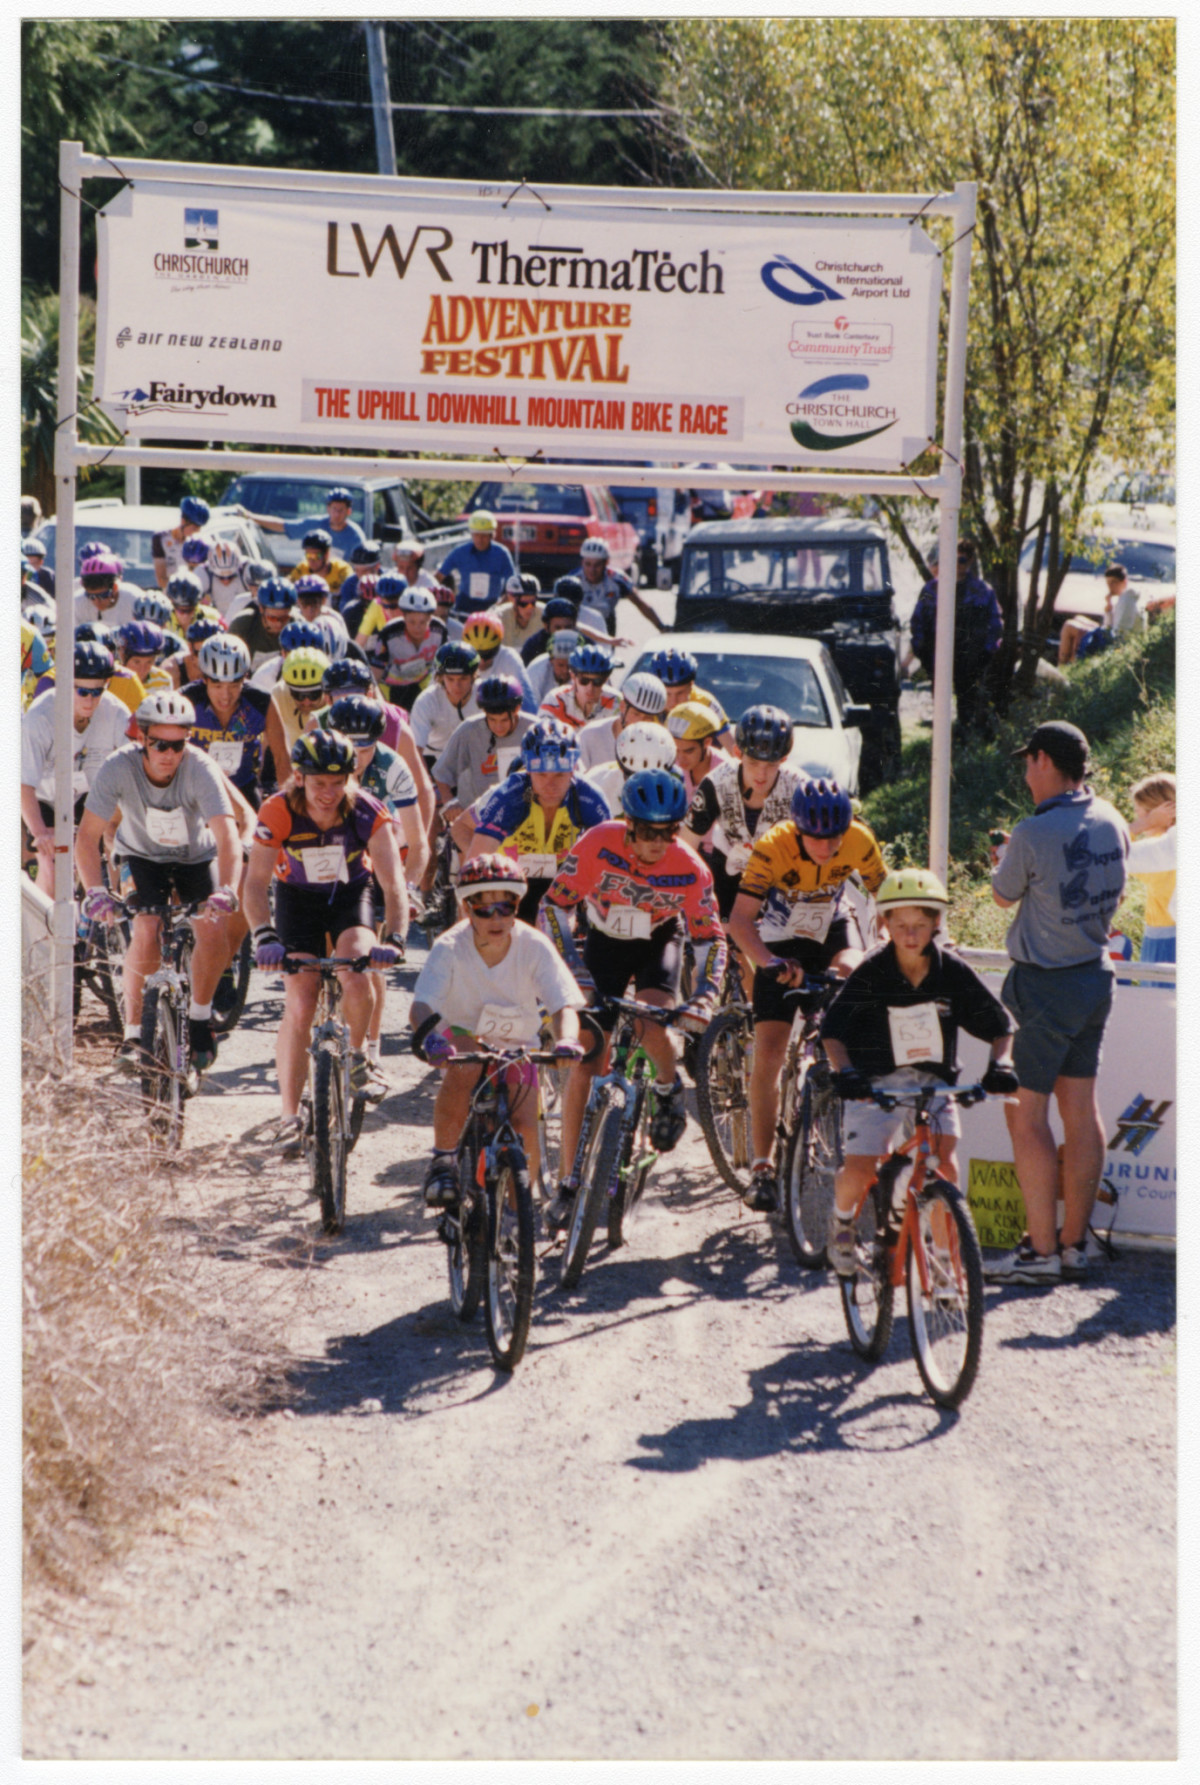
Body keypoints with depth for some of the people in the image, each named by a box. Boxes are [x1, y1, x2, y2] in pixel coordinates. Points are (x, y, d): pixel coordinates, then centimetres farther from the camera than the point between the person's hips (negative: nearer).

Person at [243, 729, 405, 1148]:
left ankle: (357, 1054, 2)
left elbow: (392, 880, -31)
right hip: (298, 898, 0)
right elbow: (256, 882, -31)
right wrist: (264, 937, -46)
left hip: (351, 895, 0)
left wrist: (394, 938, -46)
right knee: (299, 1007, -10)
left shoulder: (365, 811, -27)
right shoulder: (279, 812, -27)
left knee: (354, 974, -28)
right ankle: (290, 1115, 0)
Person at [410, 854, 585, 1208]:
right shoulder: (450, 948, -24)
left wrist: (566, 1040, -51)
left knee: (525, 1127, -14)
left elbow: (564, 1005, -28)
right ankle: (442, 1159, -18)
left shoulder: (535, 947, -22)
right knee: (464, 1069, -37)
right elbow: (422, 1005, -34)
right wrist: (428, 1038, -57)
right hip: (464, 1035, -2)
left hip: (516, 1045, 2)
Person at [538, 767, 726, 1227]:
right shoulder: (597, 845, -29)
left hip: (660, 940, -1)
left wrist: (704, 996, -34)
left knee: (652, 1024, -31)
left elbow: (710, 938, -19)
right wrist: (573, 970, -32)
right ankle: (570, 1181, 3)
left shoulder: (690, 869, -27)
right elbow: (555, 906, -22)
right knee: (584, 1063, -6)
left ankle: (669, 1088, 5)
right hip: (606, 942, 1)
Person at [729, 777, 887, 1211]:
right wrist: (770, 963, -52)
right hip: (782, 941, -2)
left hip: (834, 926, 2)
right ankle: (762, 1169, -2)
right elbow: (740, 918, -36)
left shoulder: (859, 840, -22)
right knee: (768, 1056, -10)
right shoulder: (773, 847, -30)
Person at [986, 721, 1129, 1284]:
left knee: (1026, 1113, -2)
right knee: (1081, 1109, 12)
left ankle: (1041, 1252, -2)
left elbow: (1004, 896, -4)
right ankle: (1075, 1243, 18)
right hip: (1096, 977, 8)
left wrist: (1002, 860, 18)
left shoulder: (1034, 834, -20)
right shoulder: (1112, 823, 3)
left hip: (1045, 984, -8)